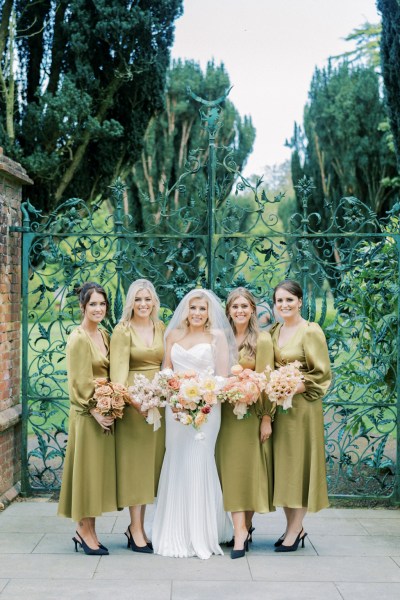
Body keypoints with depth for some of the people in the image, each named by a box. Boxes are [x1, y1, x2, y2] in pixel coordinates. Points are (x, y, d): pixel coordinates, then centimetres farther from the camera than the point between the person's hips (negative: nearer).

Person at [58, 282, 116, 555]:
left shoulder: (104, 335, 11)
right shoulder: (78, 339, -12)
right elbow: (79, 382, -15)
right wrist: (95, 411, -18)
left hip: (106, 411, 8)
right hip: (88, 413, -8)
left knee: (101, 467, 10)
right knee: (87, 467, 0)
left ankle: (87, 530, 19)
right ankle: (85, 531, 10)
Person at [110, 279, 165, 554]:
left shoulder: (160, 327, 10)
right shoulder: (123, 330, -7)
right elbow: (118, 370, -15)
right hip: (132, 402, -5)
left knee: (151, 461, 10)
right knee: (135, 461, 0)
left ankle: (136, 526, 22)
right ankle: (137, 531, 7)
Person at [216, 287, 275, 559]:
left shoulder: (262, 339, -5)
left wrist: (266, 418, -12)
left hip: (251, 412, -4)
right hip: (226, 412, 4)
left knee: (249, 469, 1)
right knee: (230, 468, 1)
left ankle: (245, 525, 13)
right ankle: (241, 530, 6)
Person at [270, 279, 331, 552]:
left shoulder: (311, 331, -9)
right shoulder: (274, 331, 10)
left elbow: (322, 374, -11)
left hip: (301, 405, -6)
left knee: (299, 464, 0)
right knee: (281, 464, 8)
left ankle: (295, 529, 10)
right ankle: (294, 526, 20)